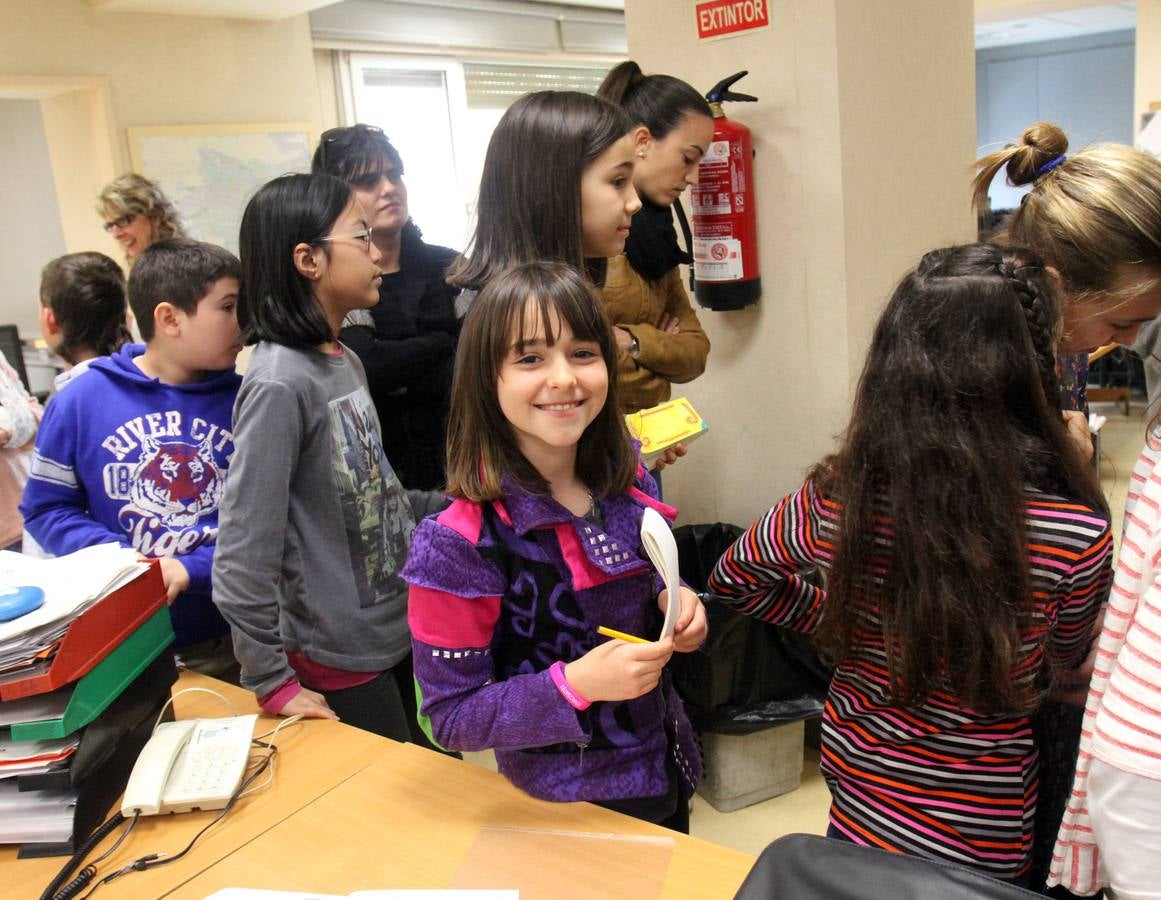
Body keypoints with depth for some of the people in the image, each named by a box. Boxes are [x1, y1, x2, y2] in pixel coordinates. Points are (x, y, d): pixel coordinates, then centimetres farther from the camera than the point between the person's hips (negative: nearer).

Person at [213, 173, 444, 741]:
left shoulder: (344, 360, 3)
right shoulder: (279, 384, -23)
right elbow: (243, 557, -22)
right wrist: (271, 683, -16)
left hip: (403, 627, 8)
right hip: (343, 659, -8)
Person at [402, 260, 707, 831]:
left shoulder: (630, 486, -8)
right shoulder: (461, 545, -26)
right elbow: (450, 717, -19)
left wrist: (676, 607, -12)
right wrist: (577, 684, -32)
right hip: (562, 811, -6)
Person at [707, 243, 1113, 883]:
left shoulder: (836, 501, -21)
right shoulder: (1078, 536, -26)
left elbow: (732, 580, -1)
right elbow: (1062, 656, -2)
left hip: (857, 790, 1)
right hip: (984, 827, 0)